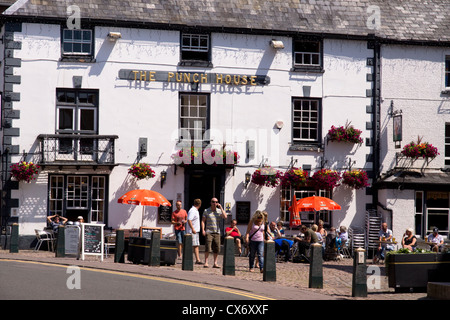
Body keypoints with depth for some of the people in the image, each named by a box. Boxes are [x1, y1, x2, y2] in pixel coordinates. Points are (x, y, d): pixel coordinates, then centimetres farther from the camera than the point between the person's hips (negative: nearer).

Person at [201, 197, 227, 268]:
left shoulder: (219, 211, 9)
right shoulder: (206, 211, 5)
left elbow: (225, 217, -7)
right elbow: (203, 221, 4)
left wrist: (221, 207, -5)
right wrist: (203, 230, -8)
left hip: (217, 232, 3)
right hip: (209, 232, -3)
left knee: (216, 249, 1)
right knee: (208, 248, -11)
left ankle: (215, 263, 8)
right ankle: (206, 263, -5)